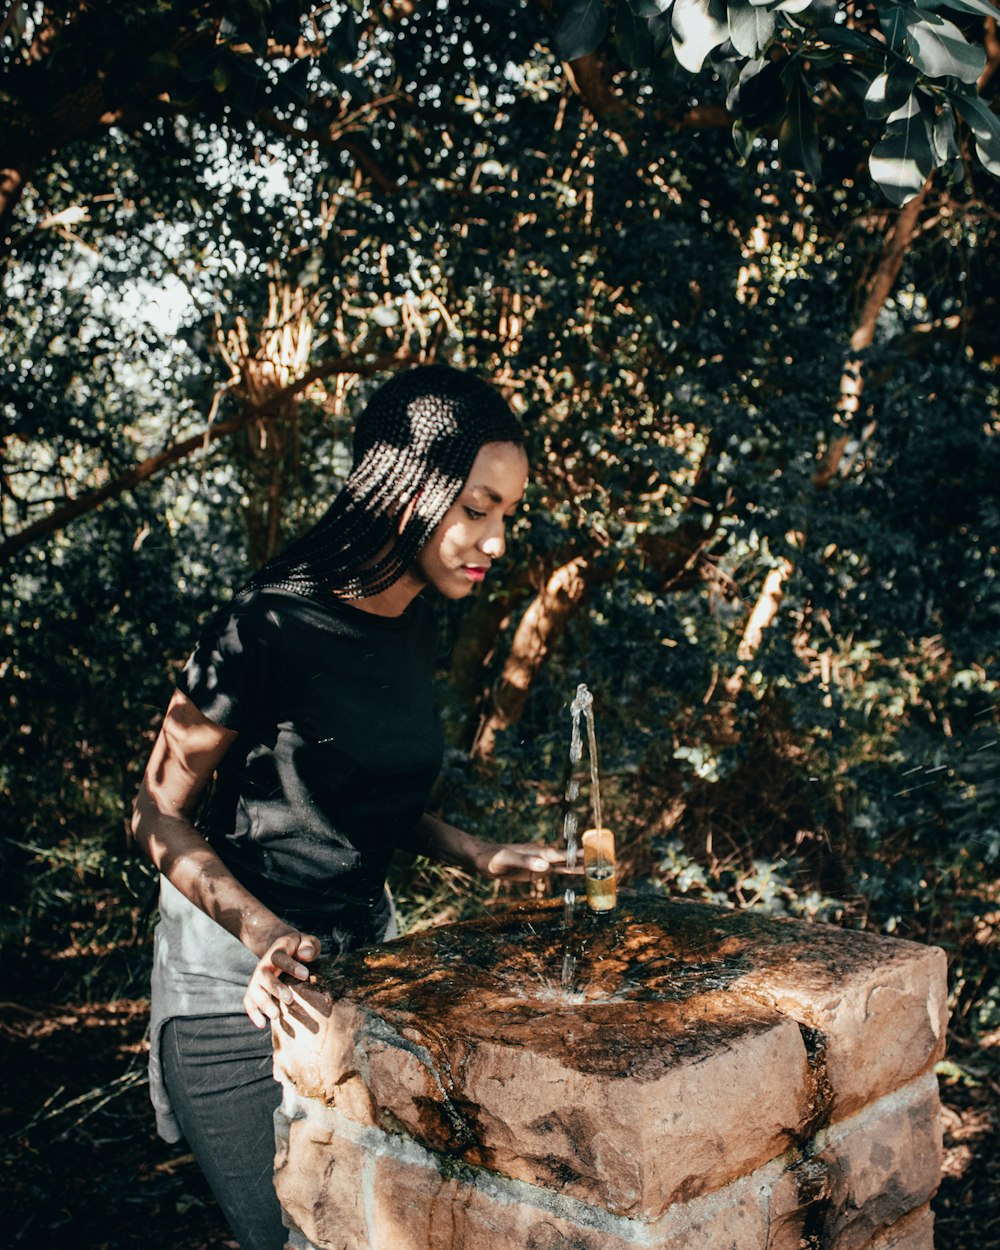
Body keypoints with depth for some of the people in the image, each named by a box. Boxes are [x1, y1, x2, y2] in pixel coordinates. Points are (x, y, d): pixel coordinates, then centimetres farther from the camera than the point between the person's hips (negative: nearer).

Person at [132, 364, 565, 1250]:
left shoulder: (413, 628, 2)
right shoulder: (269, 629, -22)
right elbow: (161, 815, -15)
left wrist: (479, 857, 4)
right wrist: (266, 933, -28)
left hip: (366, 953, 7)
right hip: (242, 985, -7)